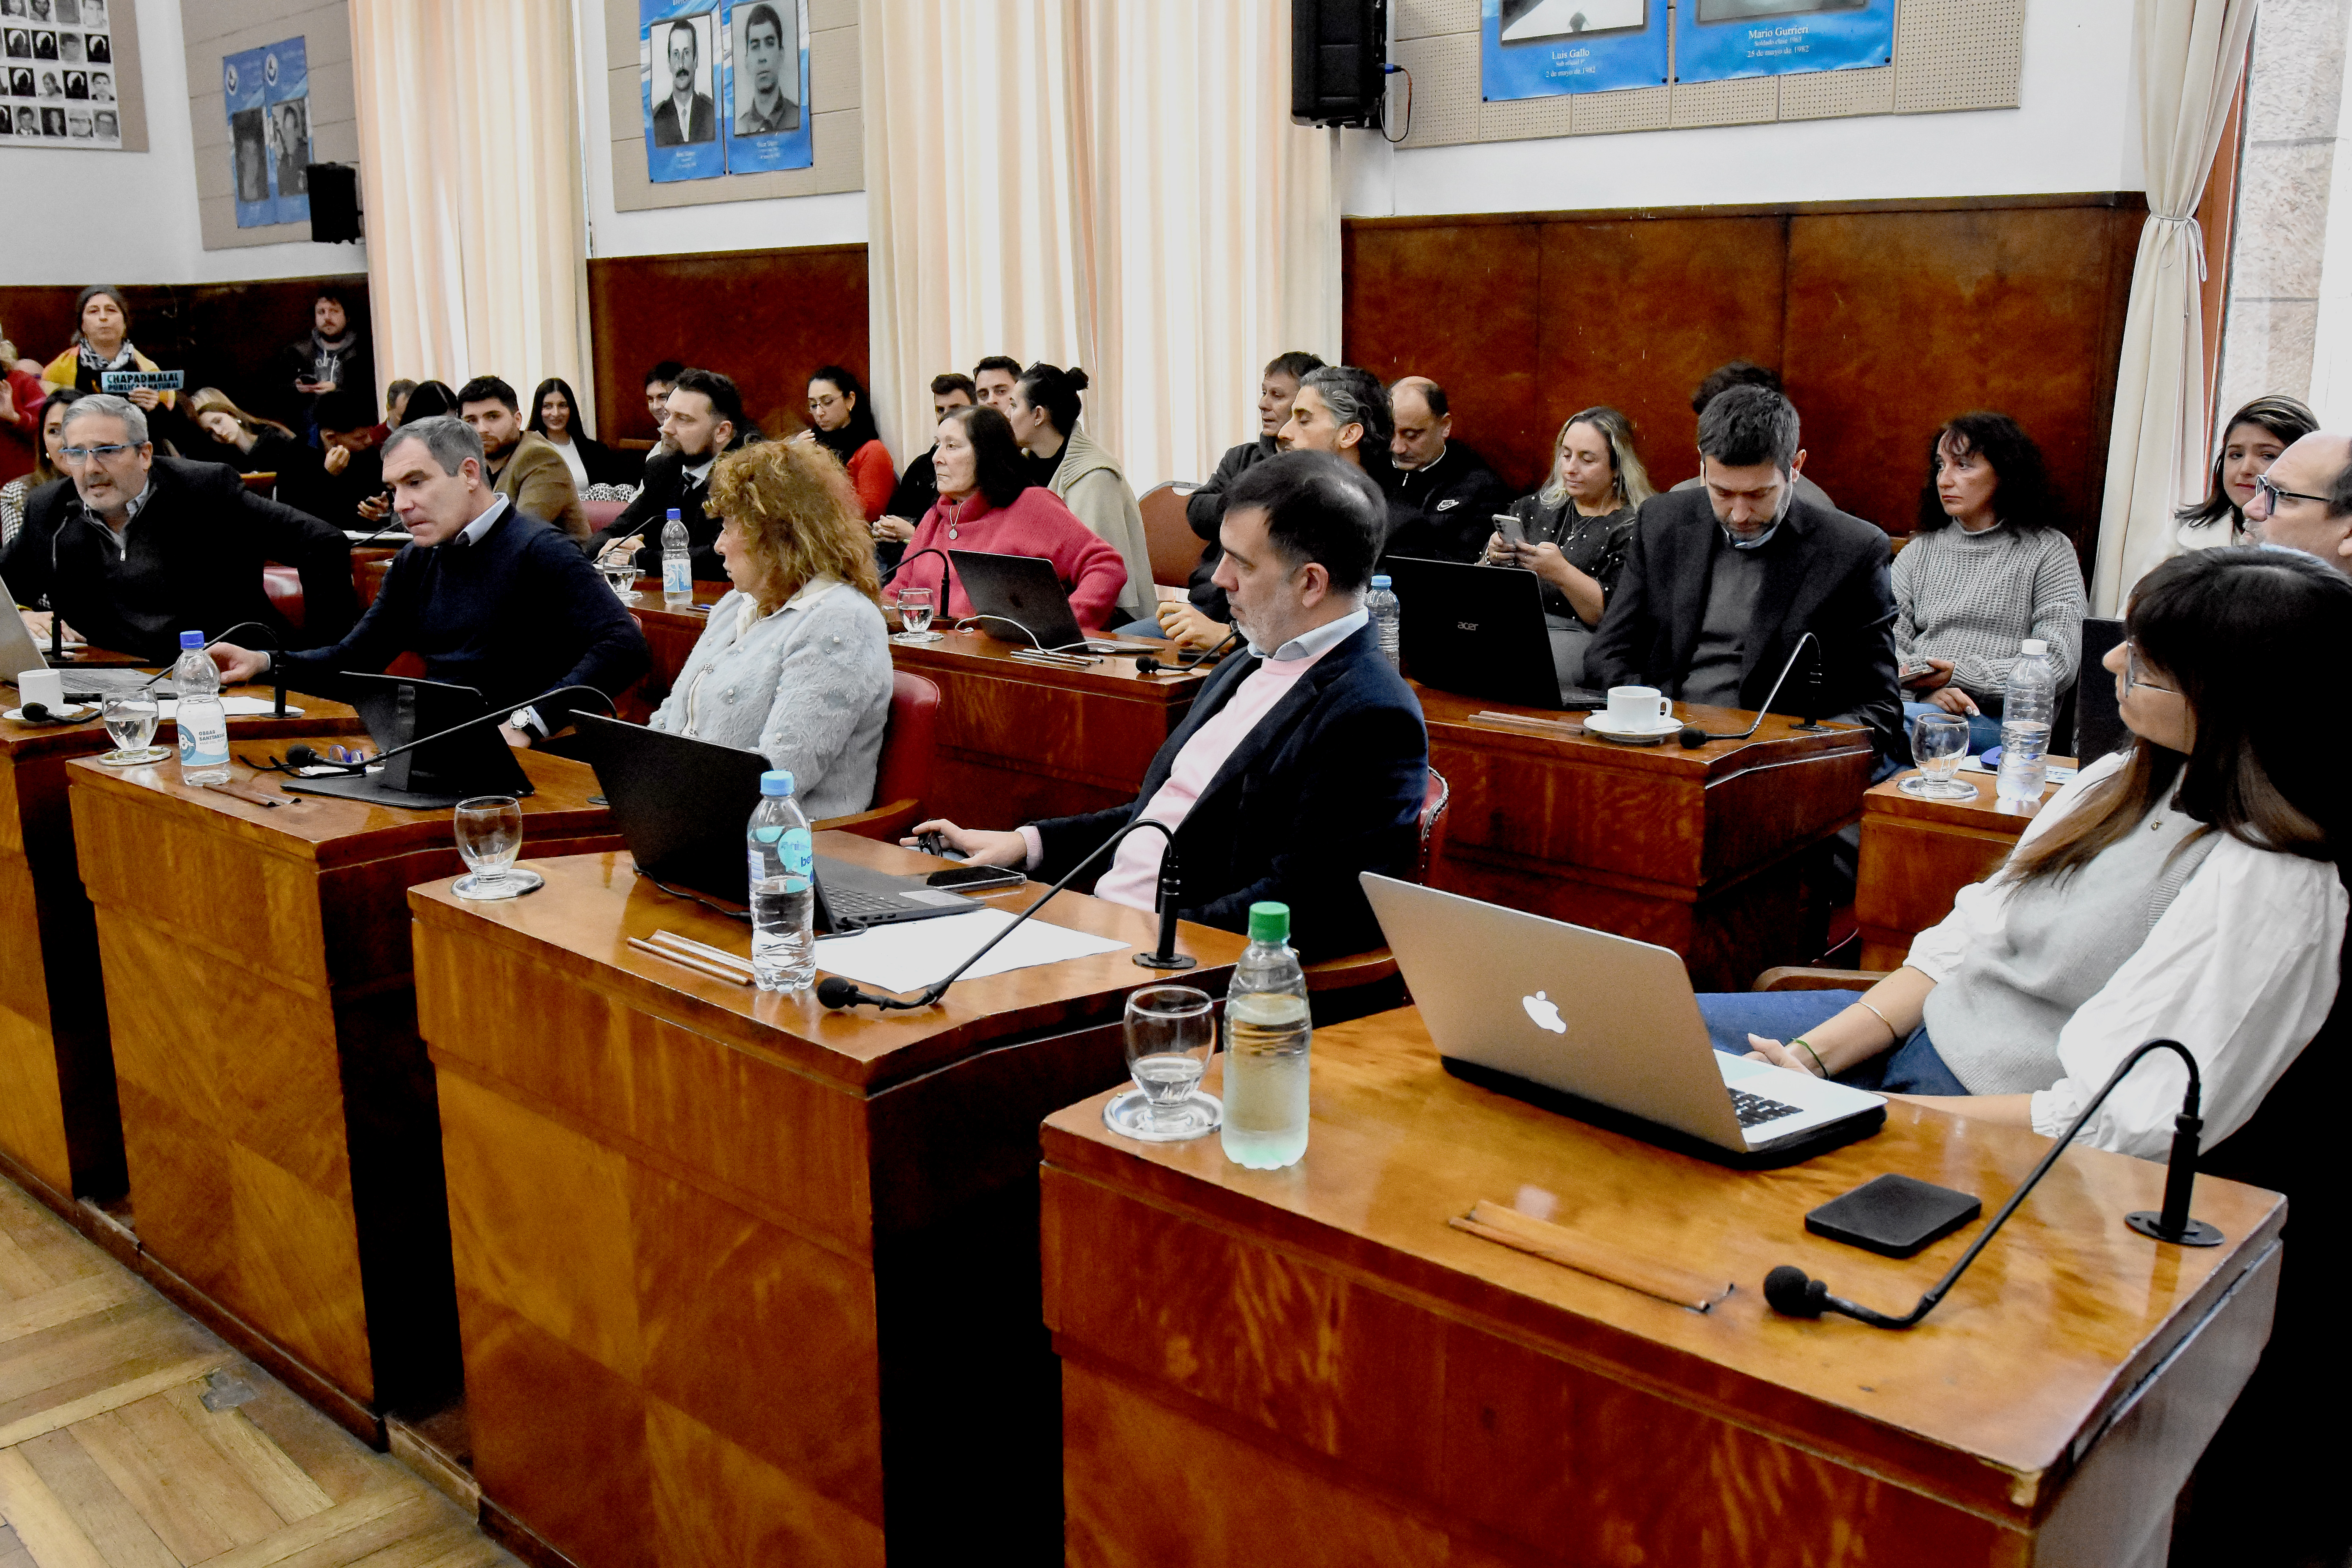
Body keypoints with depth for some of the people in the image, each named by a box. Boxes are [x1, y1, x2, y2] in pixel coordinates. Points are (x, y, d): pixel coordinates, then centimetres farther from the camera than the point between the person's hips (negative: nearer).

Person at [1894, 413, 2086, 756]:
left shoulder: (2049, 551, 7)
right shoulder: (1921, 550, 19)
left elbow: (2059, 666, -2)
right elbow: (1888, 642, 9)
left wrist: (1958, 675, -11)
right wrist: (1929, 689, -12)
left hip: (1998, 721, -3)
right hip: (1920, 705, 4)